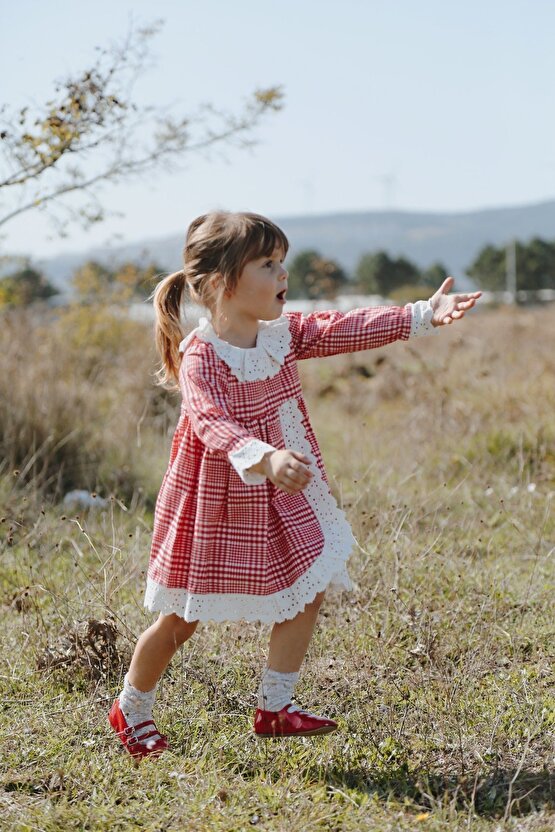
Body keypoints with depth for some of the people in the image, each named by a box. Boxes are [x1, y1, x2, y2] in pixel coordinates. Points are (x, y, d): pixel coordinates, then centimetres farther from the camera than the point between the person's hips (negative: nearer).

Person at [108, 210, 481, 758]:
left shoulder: (281, 333, -3)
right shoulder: (199, 357, -26)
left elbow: (346, 330, -5)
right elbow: (212, 423, -40)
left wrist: (423, 315, -12)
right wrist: (263, 458, -58)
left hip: (281, 499, 7)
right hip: (217, 506, -7)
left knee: (309, 590, 3)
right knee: (180, 619, 7)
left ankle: (274, 707, 17)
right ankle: (131, 709, 30)